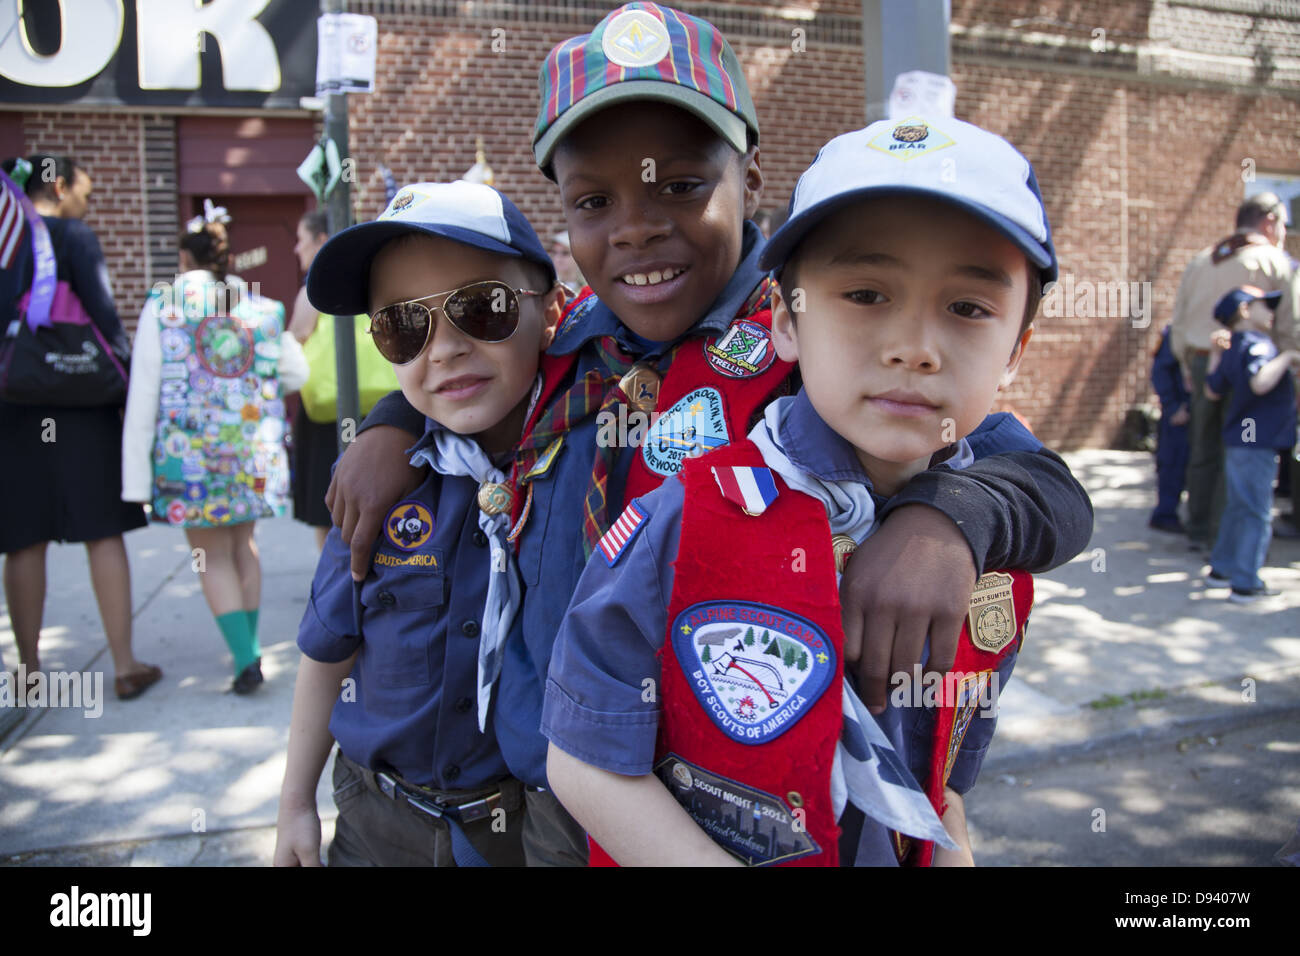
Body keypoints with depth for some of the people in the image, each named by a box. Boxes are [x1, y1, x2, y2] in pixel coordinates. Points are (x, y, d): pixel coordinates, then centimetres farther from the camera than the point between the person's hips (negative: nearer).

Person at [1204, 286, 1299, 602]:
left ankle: (1222, 566, 32)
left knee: (1238, 508, 21)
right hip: (1257, 444, -9)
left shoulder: (1230, 351, 12)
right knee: (1256, 513, -4)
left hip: (1236, 439, 10)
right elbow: (1260, 382, -34)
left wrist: (1215, 355, 23)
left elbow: (1212, 392, 19)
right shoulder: (1257, 344, -16)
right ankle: (1245, 584, -1)